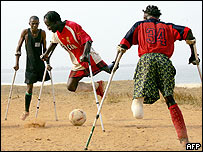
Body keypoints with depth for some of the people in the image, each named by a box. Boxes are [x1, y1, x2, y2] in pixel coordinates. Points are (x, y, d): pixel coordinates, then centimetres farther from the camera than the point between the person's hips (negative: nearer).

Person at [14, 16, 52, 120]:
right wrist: (17, 63, -3)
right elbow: (18, 48, 1)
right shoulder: (25, 32, -3)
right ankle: (26, 111, 11)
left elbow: (44, 49, 5)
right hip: (30, 65, -2)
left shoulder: (42, 33, 0)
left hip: (40, 63, 2)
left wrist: (47, 63, -1)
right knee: (29, 87, -2)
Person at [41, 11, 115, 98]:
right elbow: (53, 43, 25)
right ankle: (97, 86, 11)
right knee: (71, 87, -3)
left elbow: (88, 40, -30)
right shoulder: (56, 34, -1)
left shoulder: (73, 26, -22)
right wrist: (46, 54, 19)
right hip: (77, 64, 6)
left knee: (110, 70, -15)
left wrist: (85, 54, -46)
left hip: (90, 58, -6)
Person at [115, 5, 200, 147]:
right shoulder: (168, 27, 29)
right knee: (170, 99, 6)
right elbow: (187, 32, 12)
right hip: (164, 60, 1)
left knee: (143, 88, -14)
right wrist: (193, 56, 19)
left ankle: (138, 99, -53)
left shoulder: (140, 25, 27)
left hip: (146, 59, -1)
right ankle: (184, 138, -2)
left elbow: (125, 43, 16)